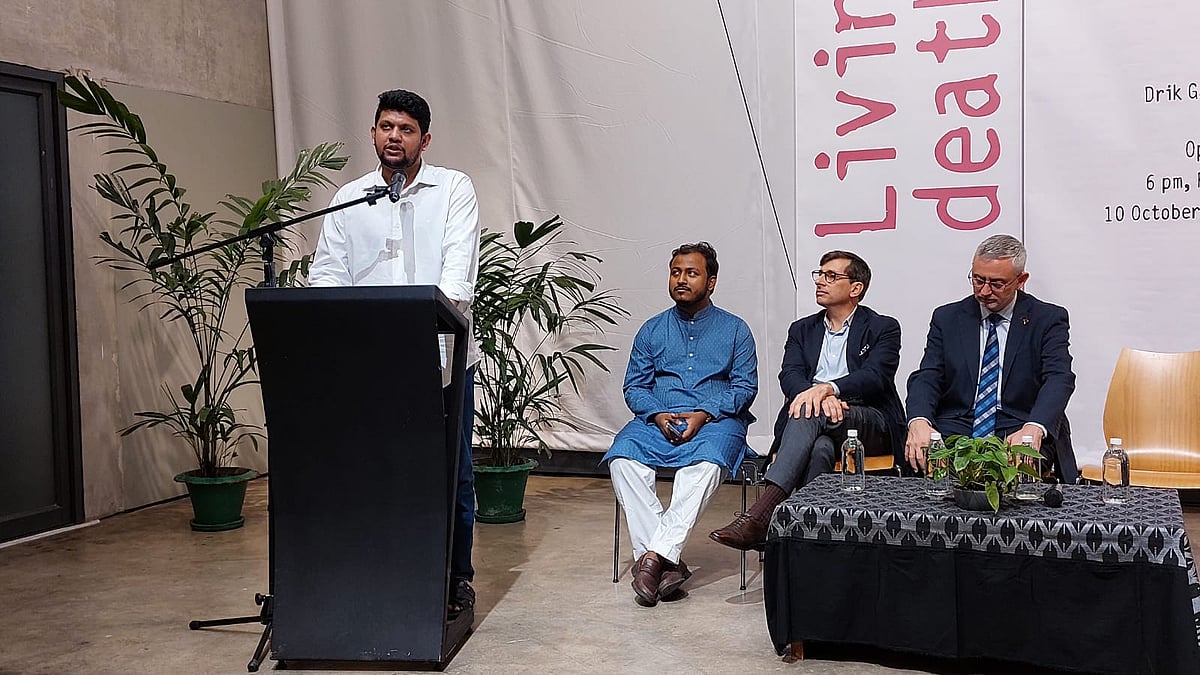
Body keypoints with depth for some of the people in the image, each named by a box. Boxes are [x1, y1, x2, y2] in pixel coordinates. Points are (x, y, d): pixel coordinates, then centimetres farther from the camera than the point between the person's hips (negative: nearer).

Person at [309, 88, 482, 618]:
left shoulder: (453, 189, 4)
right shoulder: (348, 199, 13)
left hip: (443, 356, -2)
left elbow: (459, 267, -8)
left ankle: (455, 578, 18)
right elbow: (325, 272, 8)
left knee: (452, 471, 4)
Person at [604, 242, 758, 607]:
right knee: (623, 458, -30)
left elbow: (745, 386, 3)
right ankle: (668, 564, -33)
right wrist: (657, 415, -8)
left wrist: (704, 414, -13)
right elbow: (634, 386, 13)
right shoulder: (652, 330, 18)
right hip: (657, 420, 2)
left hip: (716, 422, -2)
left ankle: (656, 553, -39)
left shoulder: (735, 330, 12)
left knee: (706, 463, -38)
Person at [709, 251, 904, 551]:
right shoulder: (802, 329, 22)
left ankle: (760, 515, -47)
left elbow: (875, 376, -9)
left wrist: (827, 388, -28)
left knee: (809, 414, -35)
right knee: (819, 448, -37)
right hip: (817, 426, 3)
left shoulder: (883, 328, 11)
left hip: (868, 424, -3)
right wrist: (816, 395, -20)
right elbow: (789, 376, 5)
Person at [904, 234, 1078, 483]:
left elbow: (1059, 379, -9)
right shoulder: (947, 318, 12)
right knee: (918, 455, -30)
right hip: (955, 434, 2)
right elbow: (927, 377, 2)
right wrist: (919, 421, -23)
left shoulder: (1048, 319, 7)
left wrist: (1034, 428, -31)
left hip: (1017, 436, -2)